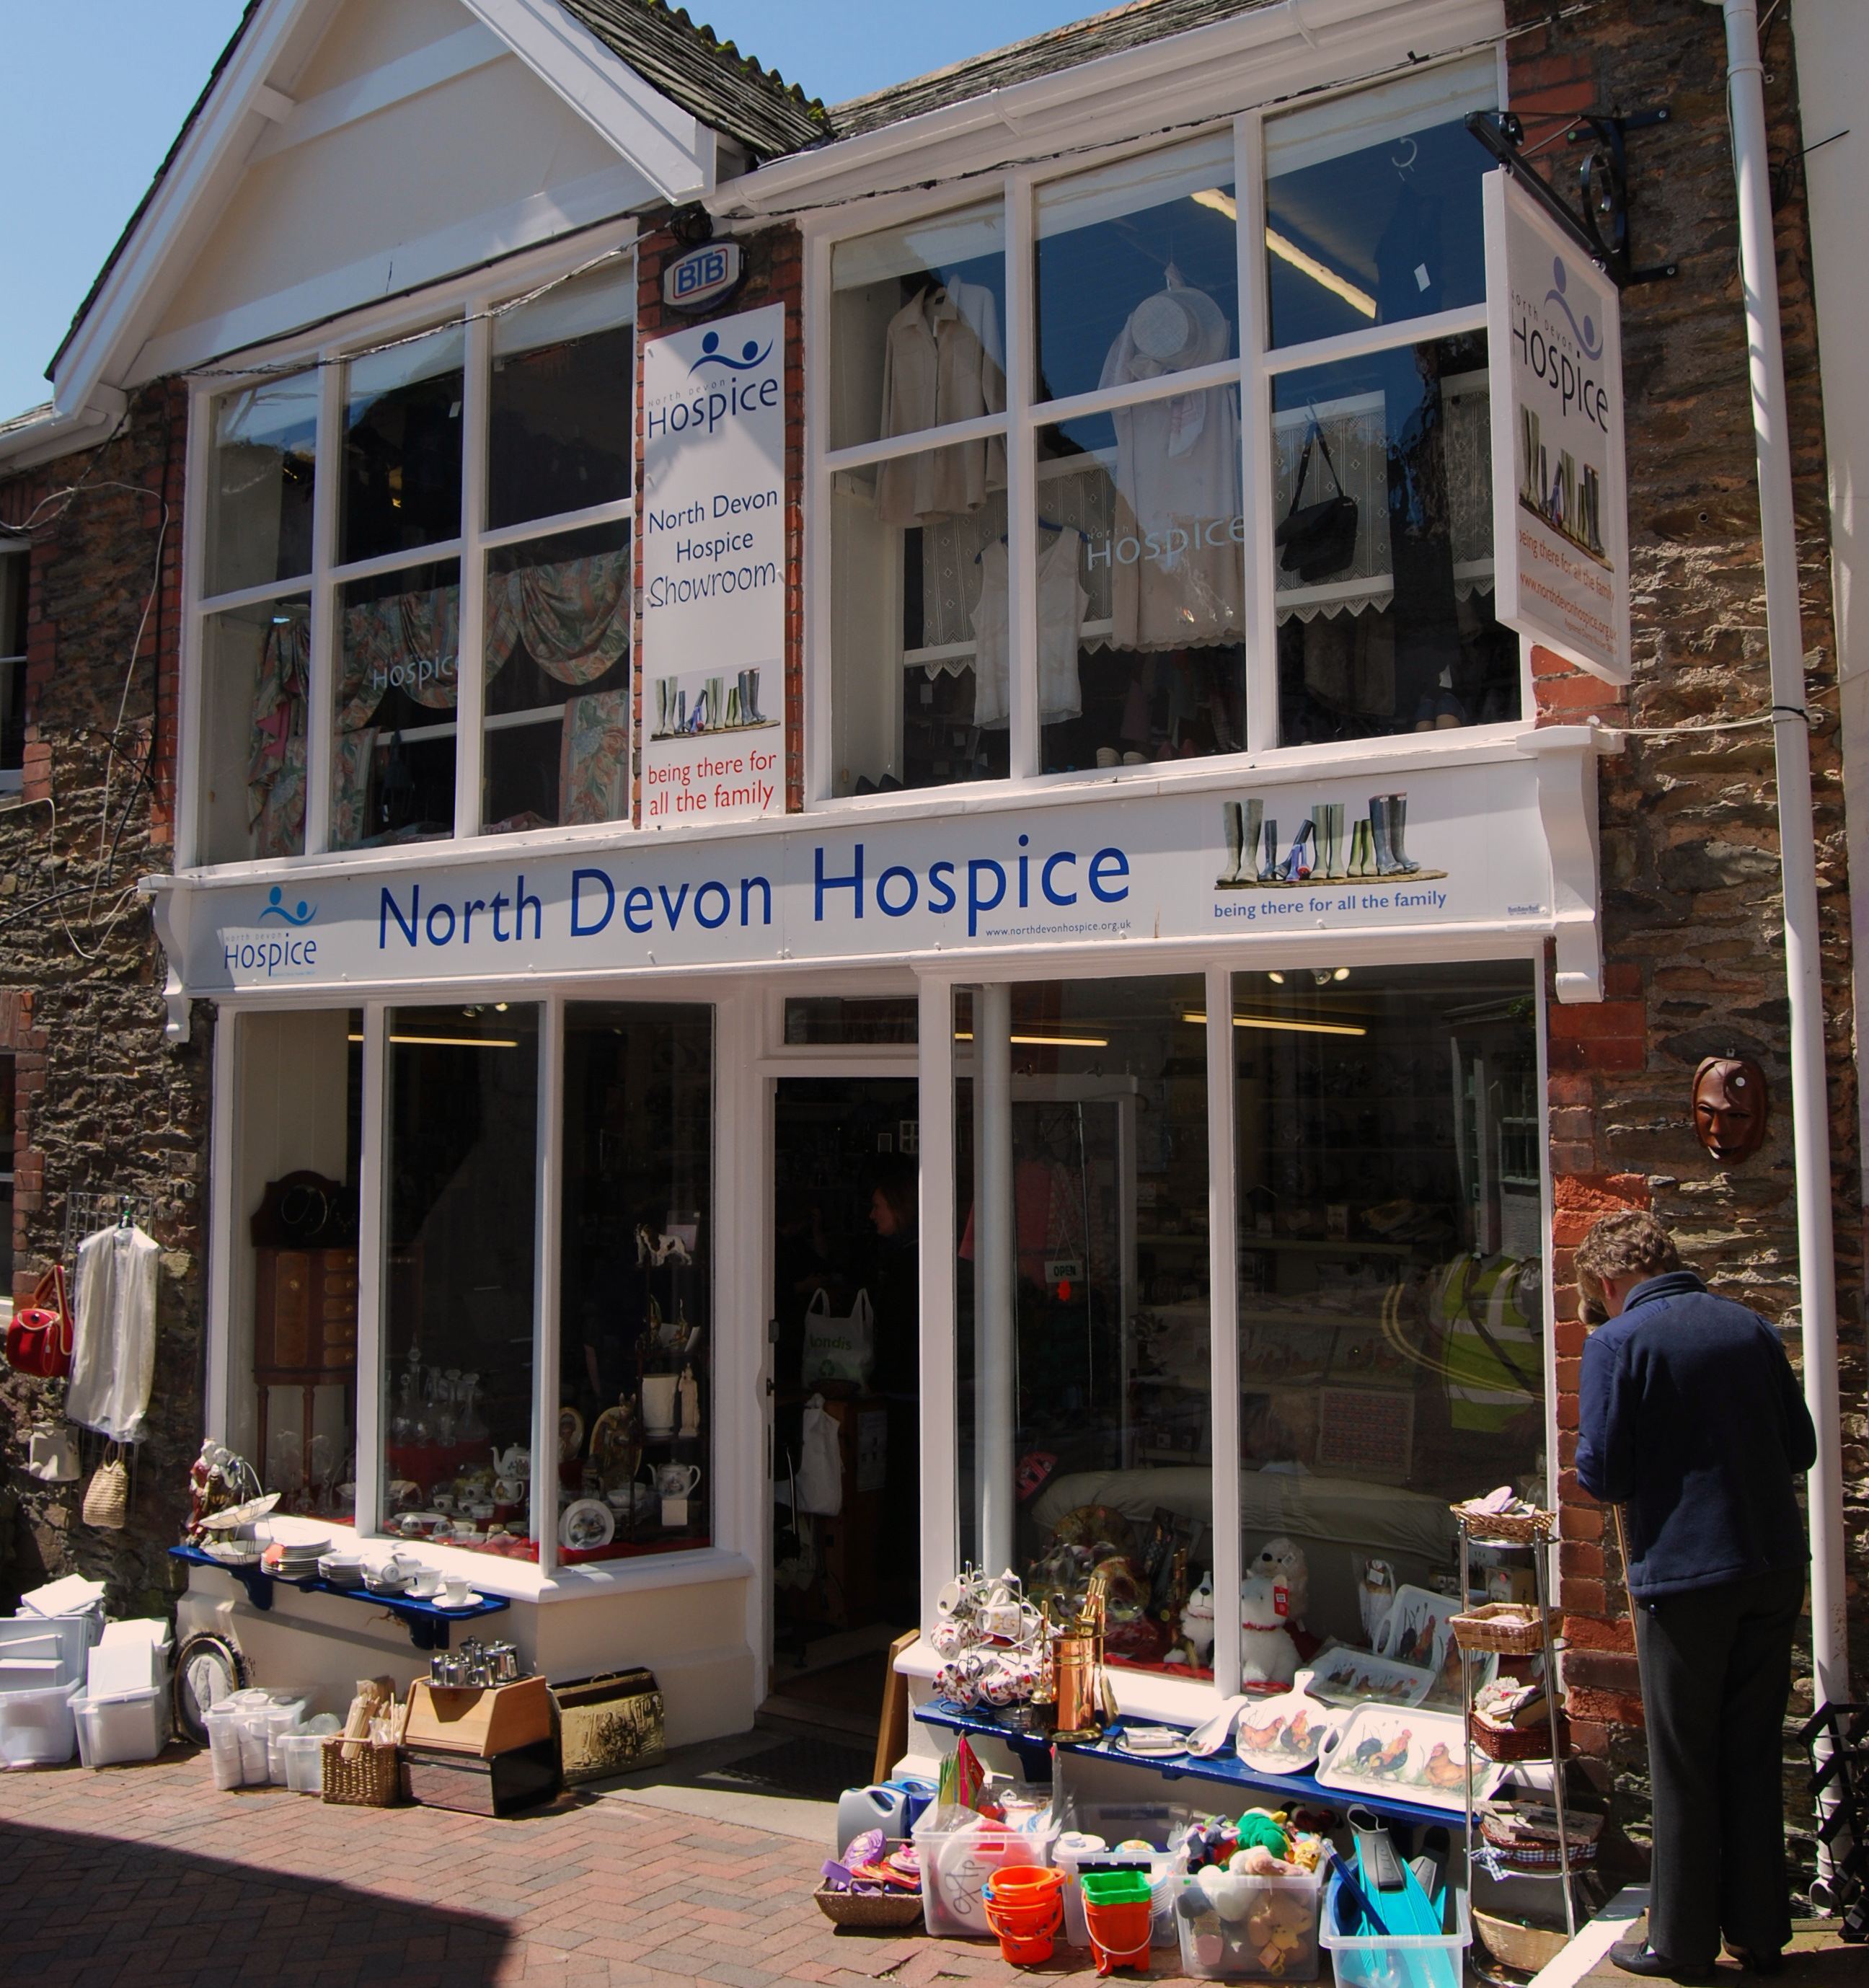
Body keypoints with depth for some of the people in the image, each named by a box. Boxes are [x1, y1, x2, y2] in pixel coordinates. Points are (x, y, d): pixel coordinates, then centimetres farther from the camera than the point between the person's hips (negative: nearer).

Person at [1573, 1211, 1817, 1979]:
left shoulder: (1617, 1342, -11)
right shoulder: (1751, 1327, 5)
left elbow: (1599, 1474, -14)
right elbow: (1801, 1448, 10)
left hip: (1684, 1576, -5)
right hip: (1776, 1568, 5)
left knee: (1684, 1765, 7)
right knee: (1754, 1754, 16)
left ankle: (1681, 1942, 17)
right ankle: (1760, 1931, 25)